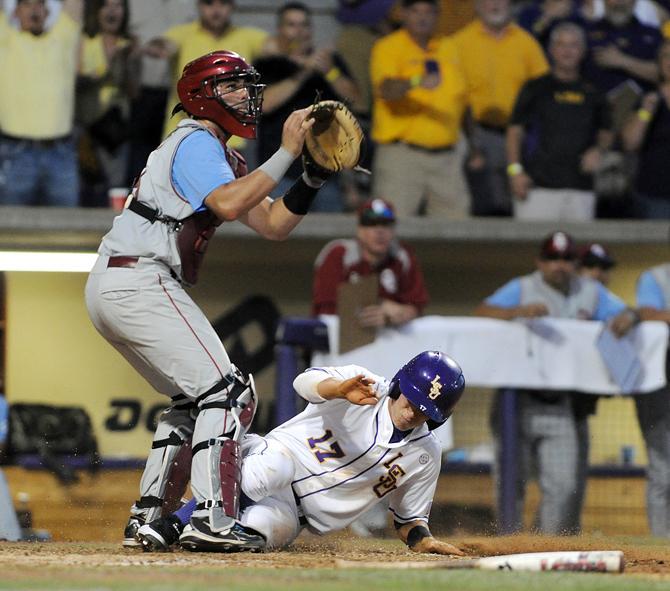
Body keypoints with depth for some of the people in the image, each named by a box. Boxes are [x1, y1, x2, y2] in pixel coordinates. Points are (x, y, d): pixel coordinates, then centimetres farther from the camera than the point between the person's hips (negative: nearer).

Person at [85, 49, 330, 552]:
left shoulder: (224, 158, 25)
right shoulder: (196, 143, -6)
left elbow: (274, 224, 19)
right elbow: (228, 205, -24)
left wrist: (313, 174, 5)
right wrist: (286, 153, -20)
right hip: (139, 280, -11)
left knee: (192, 398, 19)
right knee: (227, 390, -13)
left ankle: (146, 518, 16)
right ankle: (212, 515, -22)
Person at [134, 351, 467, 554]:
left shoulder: (425, 456, 5)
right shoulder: (366, 387, -6)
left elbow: (408, 517, 17)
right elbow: (306, 381, -24)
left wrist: (423, 539, -6)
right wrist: (341, 390, -46)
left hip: (296, 513, 3)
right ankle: (170, 525, -39)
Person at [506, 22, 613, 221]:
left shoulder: (592, 93, 15)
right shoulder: (535, 89, 7)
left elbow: (606, 133, 22)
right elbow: (515, 131, 5)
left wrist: (597, 150, 0)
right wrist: (515, 170, -6)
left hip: (580, 188, 3)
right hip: (538, 184, -3)